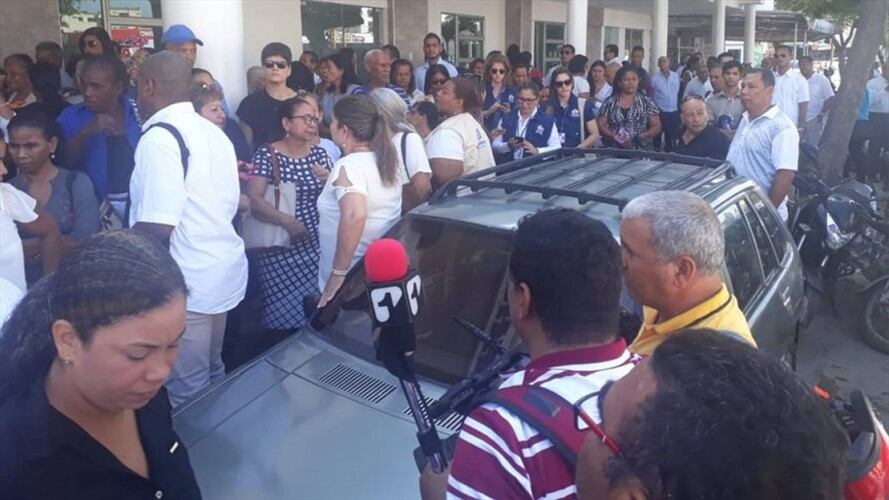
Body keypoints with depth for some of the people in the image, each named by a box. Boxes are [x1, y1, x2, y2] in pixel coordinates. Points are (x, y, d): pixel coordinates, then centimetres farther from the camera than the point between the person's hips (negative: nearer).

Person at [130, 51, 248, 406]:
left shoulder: (159, 138, -17)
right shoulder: (214, 132, 10)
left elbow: (156, 227, -24)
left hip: (185, 282, -9)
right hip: (223, 270, 9)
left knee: (189, 395, 5)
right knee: (212, 373, 23)